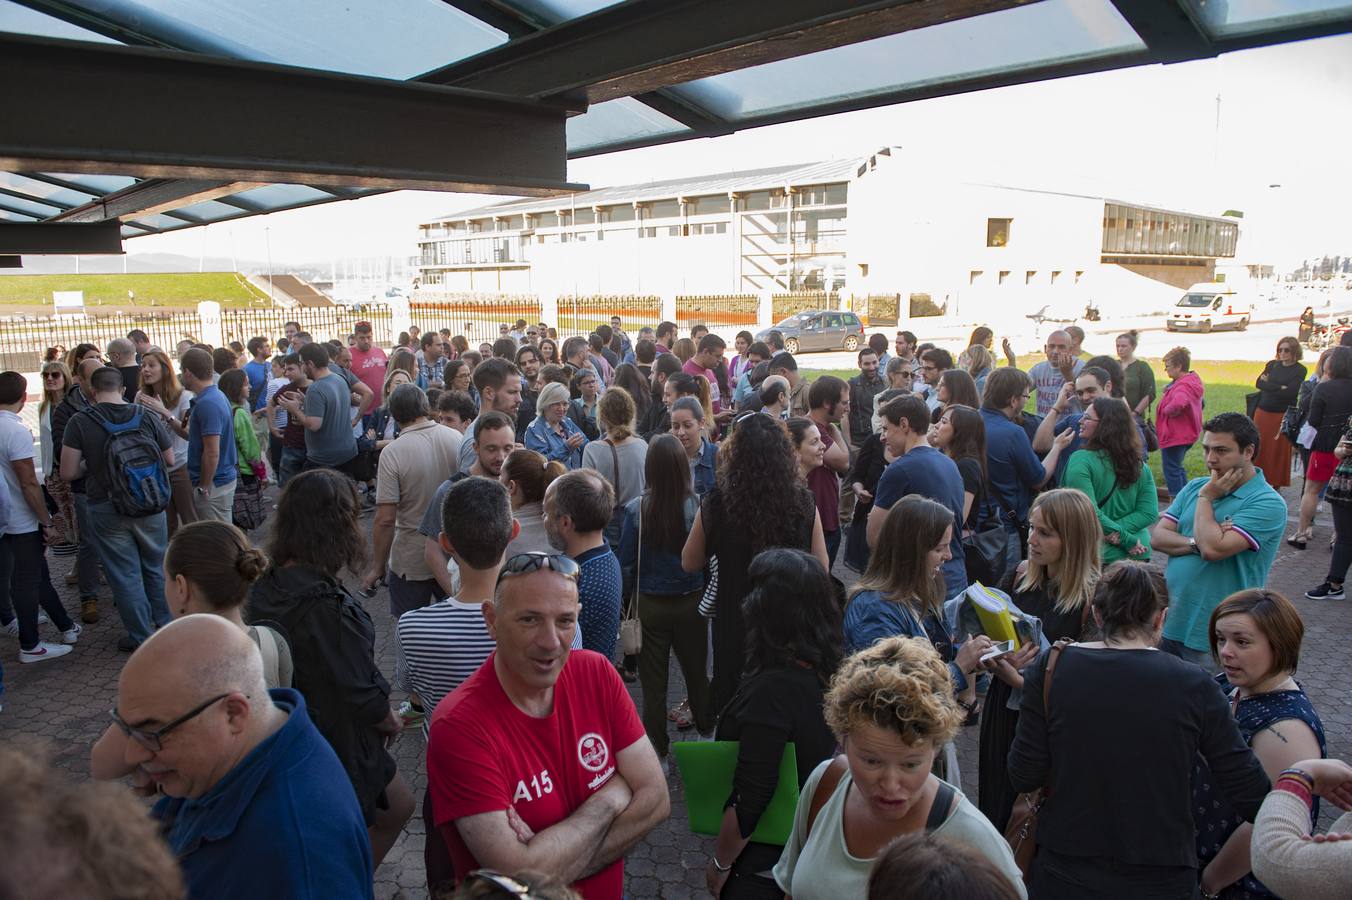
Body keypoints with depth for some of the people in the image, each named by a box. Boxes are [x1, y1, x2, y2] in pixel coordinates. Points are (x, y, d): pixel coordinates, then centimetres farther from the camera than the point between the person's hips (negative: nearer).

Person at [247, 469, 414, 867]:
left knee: (398, 807, 27)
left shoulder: (266, 586, -5)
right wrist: (390, 721, -5)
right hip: (339, 747, -8)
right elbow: (363, 696, -27)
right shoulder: (326, 607, -31)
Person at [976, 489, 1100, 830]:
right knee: (994, 807, 17)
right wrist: (994, 658, -9)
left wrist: (1019, 679, -23)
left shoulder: (1093, 598, -16)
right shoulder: (1022, 577, 1)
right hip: (1003, 710, 5)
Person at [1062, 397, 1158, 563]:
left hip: (1100, 556, -6)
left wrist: (1126, 540, -13)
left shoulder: (1081, 460, -14)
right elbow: (1149, 512, -3)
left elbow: (1089, 512, -21)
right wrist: (1116, 533, -11)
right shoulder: (1140, 466, 3)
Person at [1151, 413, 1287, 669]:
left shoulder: (1268, 504, -13)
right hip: (1167, 621, 6)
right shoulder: (1195, 487, 8)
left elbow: (1213, 549, -25)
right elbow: (1157, 537, 2)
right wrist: (1195, 543, -17)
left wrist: (1206, 497, -12)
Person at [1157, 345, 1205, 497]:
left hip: (1175, 435, -11)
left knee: (1171, 469, 1)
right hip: (1186, 433, 11)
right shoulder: (1192, 380, 7)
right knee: (1178, 468, 23)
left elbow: (1178, 403, -48)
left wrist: (1168, 411, -26)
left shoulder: (1183, 386, -25)